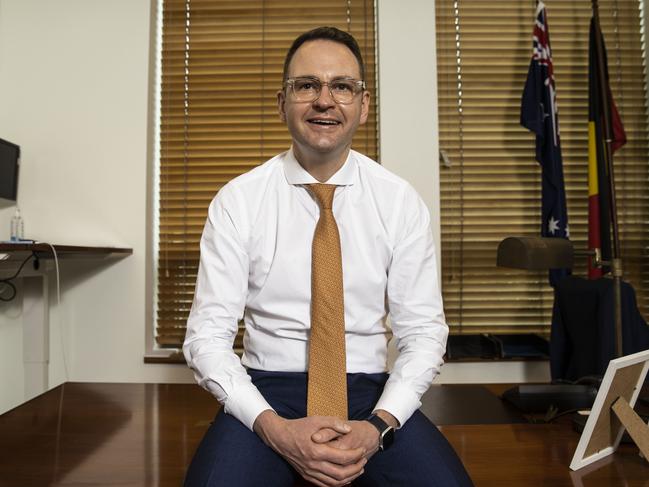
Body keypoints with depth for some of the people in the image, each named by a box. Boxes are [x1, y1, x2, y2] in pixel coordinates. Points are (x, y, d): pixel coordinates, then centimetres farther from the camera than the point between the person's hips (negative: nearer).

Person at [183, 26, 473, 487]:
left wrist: (378, 425, -16)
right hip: (269, 387, 0)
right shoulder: (237, 201, -5)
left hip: (369, 389, 1)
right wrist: (275, 428, -19)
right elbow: (208, 333, -6)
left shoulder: (402, 202, -2)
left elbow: (423, 331, -1)